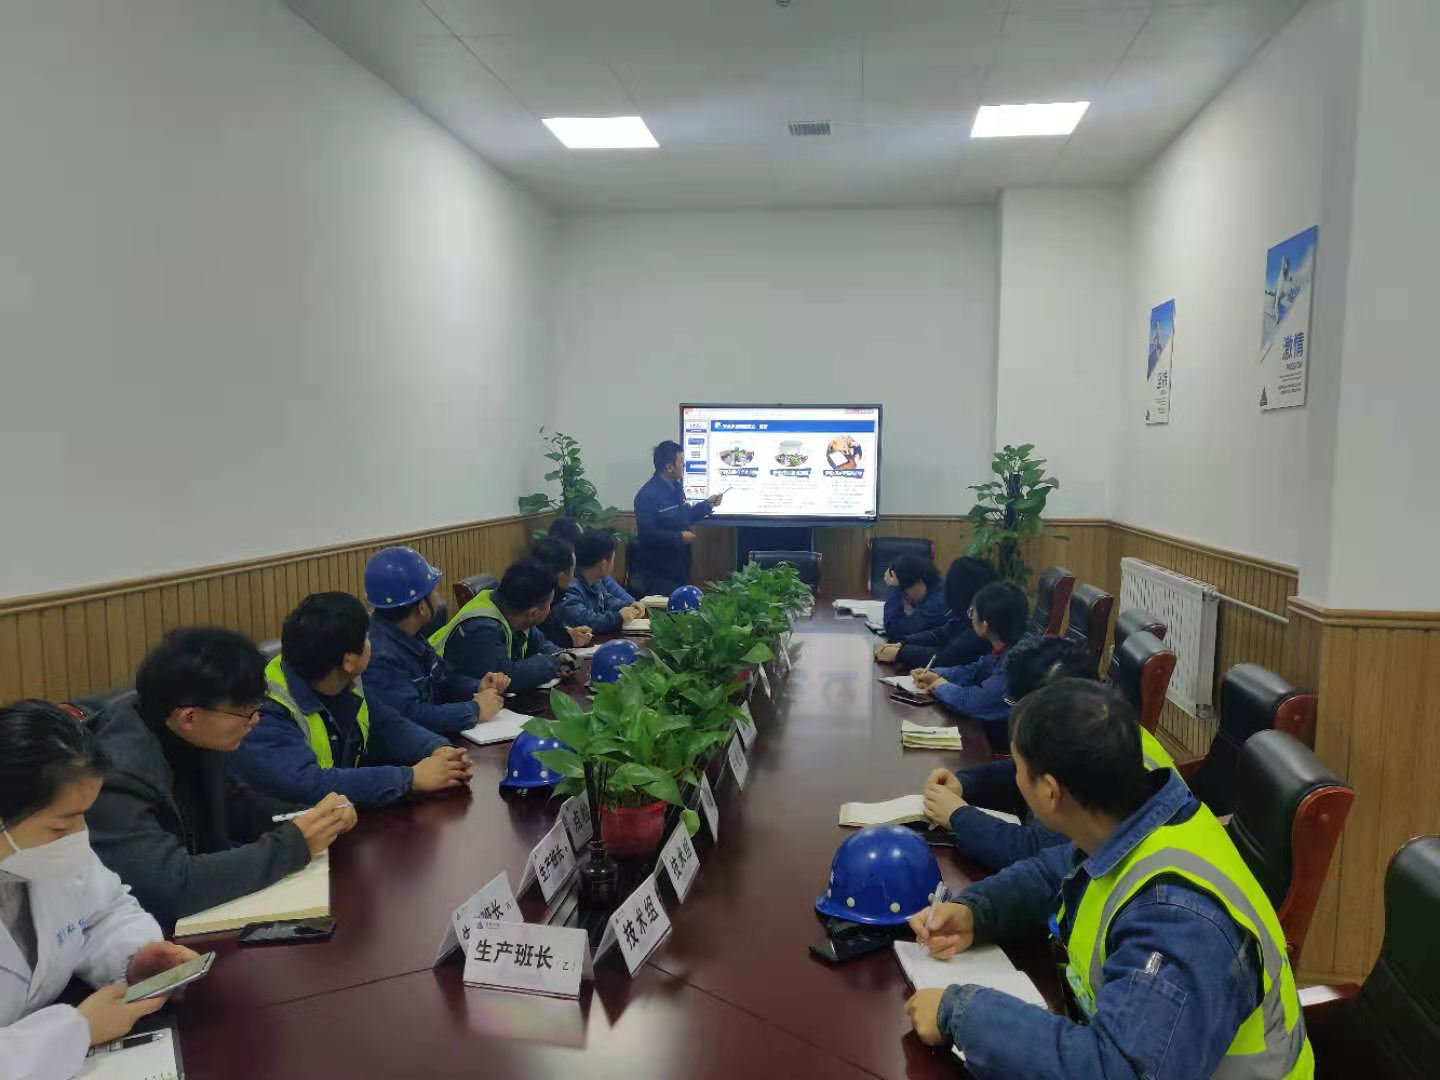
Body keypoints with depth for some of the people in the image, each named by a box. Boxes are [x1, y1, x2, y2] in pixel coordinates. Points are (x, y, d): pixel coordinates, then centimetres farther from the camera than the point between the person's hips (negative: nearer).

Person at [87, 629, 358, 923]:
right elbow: (173, 888, -31)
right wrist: (294, 845, -24)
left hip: (202, 910, 6)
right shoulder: (118, 775, -26)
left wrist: (315, 817, -5)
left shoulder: (194, 737, -7)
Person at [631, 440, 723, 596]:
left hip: (679, 567, 9)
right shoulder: (648, 495, -21)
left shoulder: (675, 487, 9)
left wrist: (706, 504, 15)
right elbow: (647, 535, -28)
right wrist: (680, 537, -21)